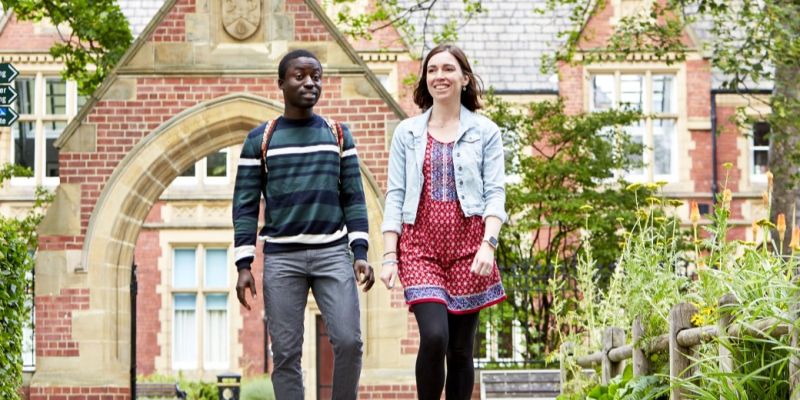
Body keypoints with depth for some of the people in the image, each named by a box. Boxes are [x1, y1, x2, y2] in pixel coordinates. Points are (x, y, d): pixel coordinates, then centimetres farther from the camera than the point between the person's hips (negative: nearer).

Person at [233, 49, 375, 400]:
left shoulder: (339, 135, 10)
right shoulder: (260, 140, 5)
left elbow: (353, 198, 8)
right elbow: (245, 206, 4)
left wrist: (361, 253, -3)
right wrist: (244, 265, -4)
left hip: (332, 253, 1)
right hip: (282, 258, -1)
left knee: (348, 341, -11)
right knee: (286, 353, -2)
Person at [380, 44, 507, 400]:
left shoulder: (485, 132, 7)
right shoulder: (407, 133, 10)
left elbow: (495, 193, 1)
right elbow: (395, 196, 7)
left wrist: (488, 244, -13)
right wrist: (389, 255, -1)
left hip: (468, 244, 0)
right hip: (420, 245, 0)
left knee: (461, 349, 2)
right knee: (434, 336, -19)